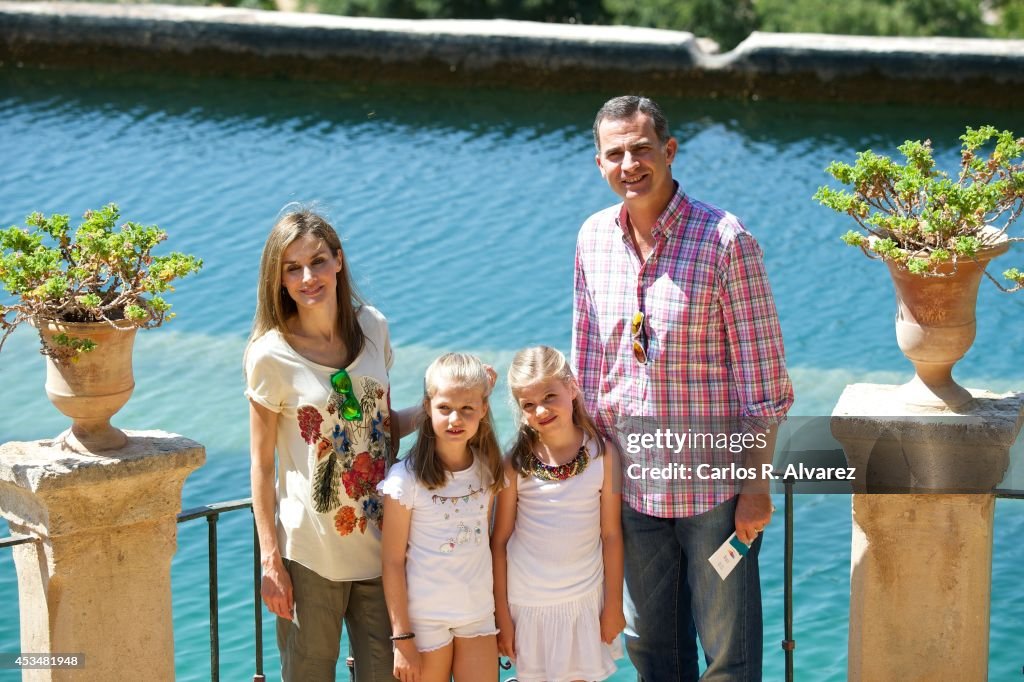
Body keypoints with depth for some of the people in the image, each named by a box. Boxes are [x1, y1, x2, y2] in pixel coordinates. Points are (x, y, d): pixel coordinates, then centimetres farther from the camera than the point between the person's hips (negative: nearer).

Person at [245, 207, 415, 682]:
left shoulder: (372, 328, 2)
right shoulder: (270, 356, -10)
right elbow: (261, 466, -6)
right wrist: (270, 561, -8)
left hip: (379, 542, 4)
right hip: (311, 553, -4)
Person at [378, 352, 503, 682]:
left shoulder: (487, 471, 1)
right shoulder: (406, 479, -14)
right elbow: (393, 562, -10)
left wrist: (501, 616, 10)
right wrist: (402, 637, -10)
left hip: (479, 614, 4)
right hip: (424, 618, -4)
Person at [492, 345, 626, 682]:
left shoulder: (603, 455, -8)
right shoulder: (516, 464, -9)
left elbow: (611, 535, -3)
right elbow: (499, 541, -4)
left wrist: (613, 605, 1)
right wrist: (501, 615, -3)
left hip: (585, 600, 0)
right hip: (527, 603, 0)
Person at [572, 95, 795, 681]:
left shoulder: (724, 240, -14)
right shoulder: (595, 239, 3)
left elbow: (763, 377, -11)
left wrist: (758, 485, -12)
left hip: (714, 484, -5)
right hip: (632, 484, 5)